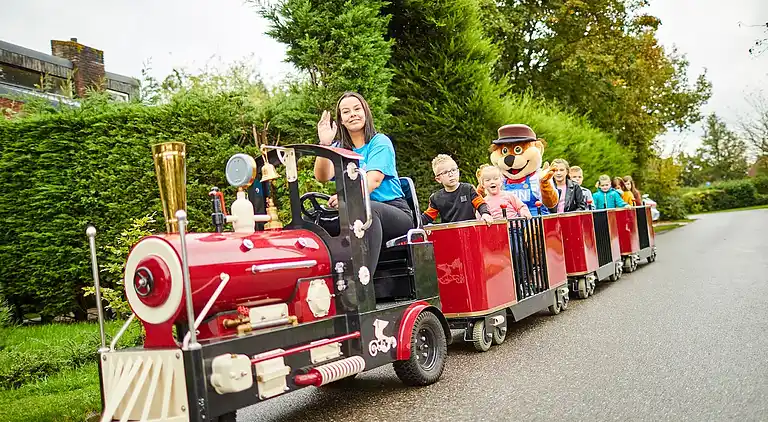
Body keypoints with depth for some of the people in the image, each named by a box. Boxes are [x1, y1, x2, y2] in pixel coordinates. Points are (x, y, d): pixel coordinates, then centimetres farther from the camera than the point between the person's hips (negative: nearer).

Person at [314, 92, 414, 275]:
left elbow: (374, 180, -17)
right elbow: (323, 176, -3)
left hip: (396, 213, -4)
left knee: (367, 208, -38)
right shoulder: (339, 148, 16)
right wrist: (324, 144, -17)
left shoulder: (380, 142, 2)